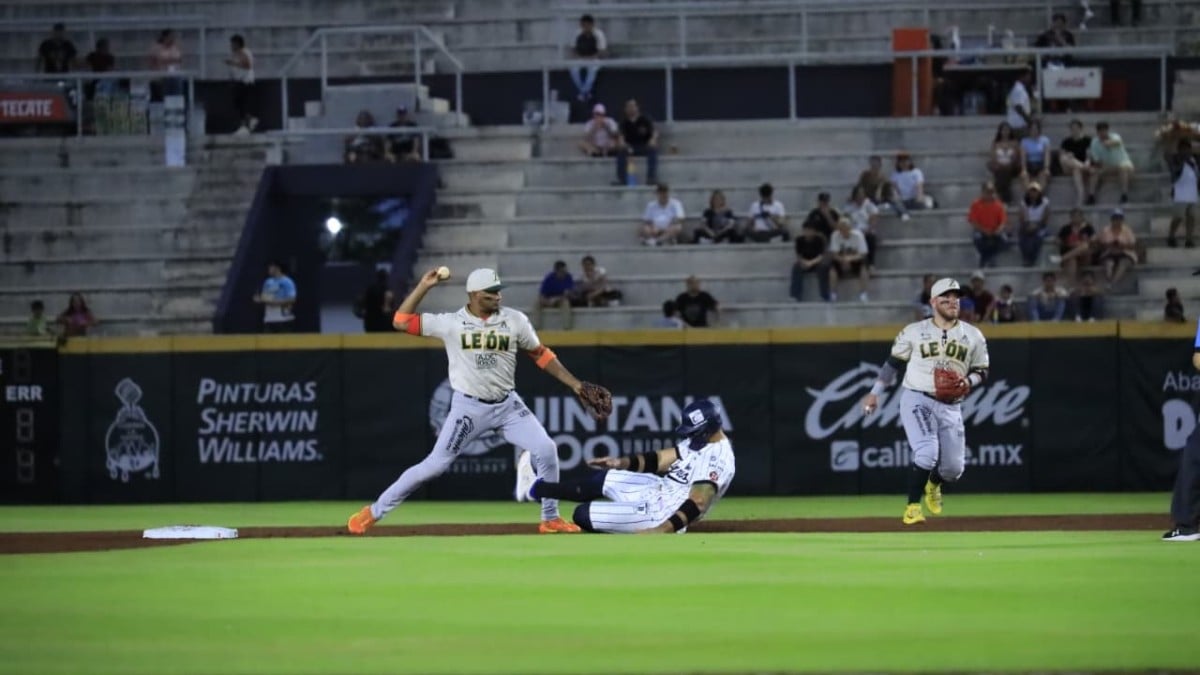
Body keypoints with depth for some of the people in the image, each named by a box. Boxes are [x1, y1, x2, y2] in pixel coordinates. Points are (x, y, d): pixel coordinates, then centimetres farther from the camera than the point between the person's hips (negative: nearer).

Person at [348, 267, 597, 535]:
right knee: (435, 465, -7)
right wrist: (423, 287, -11)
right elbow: (400, 322, -7)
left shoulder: (515, 321, -2)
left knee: (546, 450, -12)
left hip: (507, 405, 3)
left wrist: (573, 383, 3)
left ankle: (551, 519, 5)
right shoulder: (451, 323, -7)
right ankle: (374, 511, 4)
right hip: (468, 407, -3)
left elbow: (540, 354, 8)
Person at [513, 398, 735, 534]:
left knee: (582, 515, -8)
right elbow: (663, 458, 11)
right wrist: (623, 462, -1)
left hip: (662, 513, -10)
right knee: (599, 480, 23)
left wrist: (663, 530, -45)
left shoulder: (716, 459, -27)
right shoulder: (701, 440, 3)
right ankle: (534, 487, 38)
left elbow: (698, 503, -37)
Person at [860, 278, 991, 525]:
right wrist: (875, 393, 1)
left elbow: (982, 372, 12)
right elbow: (893, 363, 7)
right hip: (916, 400, -3)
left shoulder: (973, 336, 8)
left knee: (953, 468, 1)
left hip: (950, 407, 3)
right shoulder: (914, 332, 2)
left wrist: (968, 382, -10)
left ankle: (933, 485, 37)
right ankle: (912, 508, -12)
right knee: (927, 453, -24)